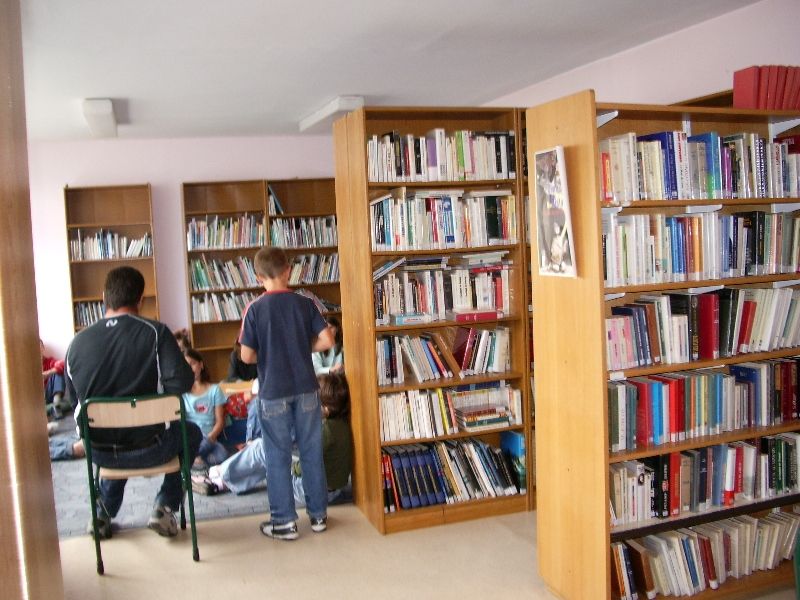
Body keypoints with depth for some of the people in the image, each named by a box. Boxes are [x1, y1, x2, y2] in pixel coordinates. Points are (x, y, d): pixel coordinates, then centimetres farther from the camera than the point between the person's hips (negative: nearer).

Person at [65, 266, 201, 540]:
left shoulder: (78, 342, -5)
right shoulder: (155, 333, -16)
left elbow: (73, 397, 7)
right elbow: (181, 383, -24)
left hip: (98, 452, 4)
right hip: (148, 449, -4)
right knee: (191, 433, 28)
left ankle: (103, 513, 32)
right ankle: (164, 507, 17)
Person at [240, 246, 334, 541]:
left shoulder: (255, 309, -8)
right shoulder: (305, 304, -2)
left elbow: (247, 356, -9)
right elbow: (326, 340, -6)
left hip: (273, 393, -2)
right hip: (306, 390, 2)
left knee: (278, 457, 8)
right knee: (312, 453, 12)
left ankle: (284, 522, 15)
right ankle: (318, 515, 22)